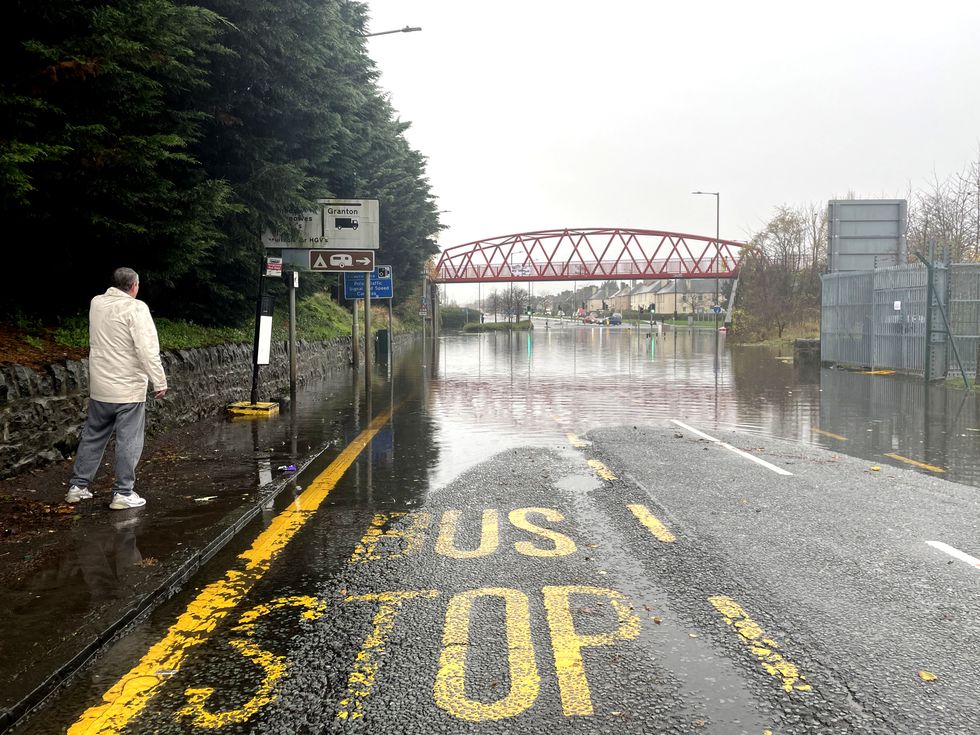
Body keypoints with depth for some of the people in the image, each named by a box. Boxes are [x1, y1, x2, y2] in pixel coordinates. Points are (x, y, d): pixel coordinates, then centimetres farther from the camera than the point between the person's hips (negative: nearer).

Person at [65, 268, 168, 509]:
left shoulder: (96, 303, 5)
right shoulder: (135, 308, -15)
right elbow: (147, 350, -21)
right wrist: (160, 382, -15)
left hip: (99, 387, 7)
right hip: (129, 389, -7)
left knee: (92, 436, 17)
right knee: (128, 442, 2)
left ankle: (77, 486, 24)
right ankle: (123, 493, 6)